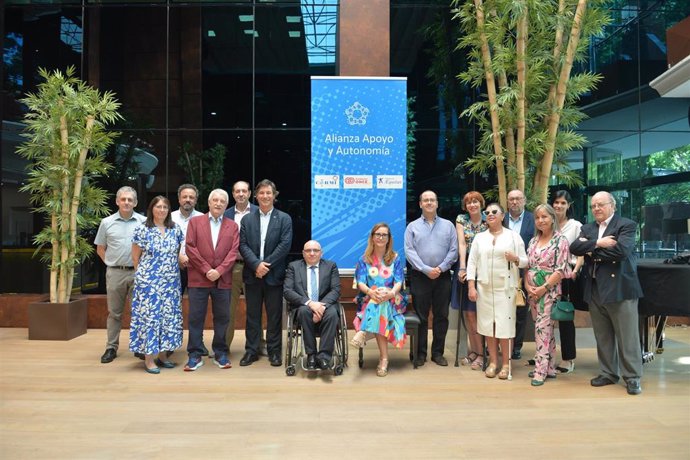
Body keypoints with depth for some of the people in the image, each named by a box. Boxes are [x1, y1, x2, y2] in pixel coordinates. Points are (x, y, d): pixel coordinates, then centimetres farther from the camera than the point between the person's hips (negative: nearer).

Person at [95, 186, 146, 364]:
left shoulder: (144, 222, 1)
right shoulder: (107, 222, 5)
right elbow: (100, 249, 13)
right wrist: (111, 263, 4)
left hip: (138, 272, -1)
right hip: (115, 273, 1)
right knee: (114, 312, 9)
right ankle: (111, 348, 18)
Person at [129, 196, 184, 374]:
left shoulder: (175, 229, 5)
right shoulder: (142, 229, -5)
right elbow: (135, 256, 4)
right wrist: (143, 273, 9)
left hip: (171, 282, 4)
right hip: (149, 281, -4)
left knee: (169, 316, 7)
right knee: (149, 316, -2)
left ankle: (162, 354, 20)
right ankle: (149, 358, 7)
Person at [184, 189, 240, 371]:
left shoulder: (233, 226, 9)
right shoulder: (195, 221, 7)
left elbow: (233, 251, 0)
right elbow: (190, 248, -2)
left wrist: (219, 271, -12)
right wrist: (206, 269, -10)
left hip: (223, 280, 1)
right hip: (199, 278, -1)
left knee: (222, 317, 7)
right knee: (196, 318, 2)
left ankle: (220, 354, 18)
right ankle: (195, 355, 11)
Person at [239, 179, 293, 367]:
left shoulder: (284, 219, 3)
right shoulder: (247, 219, 9)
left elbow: (285, 245, -7)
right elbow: (242, 245, 1)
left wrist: (266, 265, -13)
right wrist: (256, 264, -14)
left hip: (274, 275, -2)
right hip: (252, 274, 2)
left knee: (274, 315, 5)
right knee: (252, 315, 9)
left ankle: (274, 351, 15)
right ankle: (251, 351, 18)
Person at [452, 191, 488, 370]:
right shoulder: (461, 219, 5)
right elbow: (461, 244, -6)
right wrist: (463, 268, -17)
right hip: (465, 268, 3)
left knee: (475, 313, -3)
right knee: (467, 313, 6)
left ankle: (480, 353, 7)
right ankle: (473, 350, 17)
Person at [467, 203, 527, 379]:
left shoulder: (513, 236, 5)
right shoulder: (479, 238, 11)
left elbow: (525, 261, 4)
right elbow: (472, 262, 6)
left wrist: (515, 259, -18)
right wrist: (471, 287, -2)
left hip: (505, 288, -2)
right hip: (484, 288, 2)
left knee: (504, 325, -3)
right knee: (488, 325, 5)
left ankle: (506, 364, 10)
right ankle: (493, 362, 17)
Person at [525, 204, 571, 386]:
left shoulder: (560, 241, -6)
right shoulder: (533, 241, 12)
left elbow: (561, 269, -12)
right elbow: (527, 266, 13)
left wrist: (544, 287, -16)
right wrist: (527, 285, -3)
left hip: (549, 291, -6)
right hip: (533, 291, 6)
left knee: (542, 328, -9)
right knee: (545, 329, 12)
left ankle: (540, 370, -3)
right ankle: (549, 367, 20)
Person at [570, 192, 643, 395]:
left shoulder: (626, 225, -3)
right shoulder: (587, 228, 14)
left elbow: (621, 250, -19)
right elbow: (574, 247, -2)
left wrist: (590, 249, -9)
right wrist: (598, 243, -16)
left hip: (619, 288, -5)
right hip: (594, 289, 6)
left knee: (627, 336, 2)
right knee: (602, 336, 13)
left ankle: (632, 377, 13)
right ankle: (608, 373, 25)